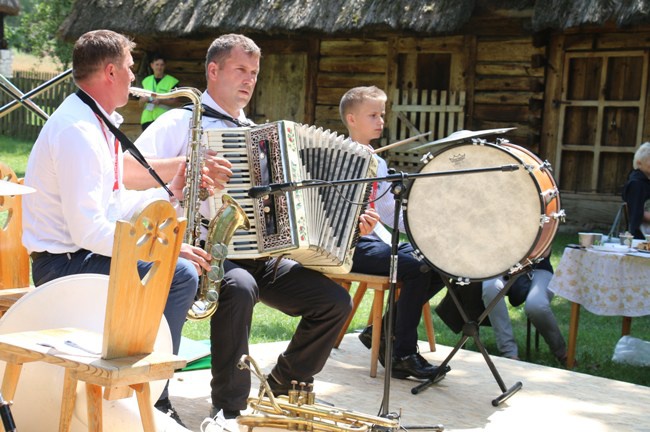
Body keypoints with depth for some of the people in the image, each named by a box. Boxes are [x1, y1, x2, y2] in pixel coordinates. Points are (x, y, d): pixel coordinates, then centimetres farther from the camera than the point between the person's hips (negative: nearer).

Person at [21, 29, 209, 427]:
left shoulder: (98, 123, 13)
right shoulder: (77, 131, -21)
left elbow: (111, 204, 17)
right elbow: (88, 232, -26)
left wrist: (169, 192, 8)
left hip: (79, 253, 11)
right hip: (64, 263, -11)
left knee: (184, 267, 13)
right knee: (179, 274, -21)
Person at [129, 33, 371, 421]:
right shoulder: (184, 121, 0)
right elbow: (129, 170, -14)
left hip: (260, 256, 7)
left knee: (334, 300, -8)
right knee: (240, 288, -38)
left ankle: (284, 388, 14)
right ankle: (229, 408, -21)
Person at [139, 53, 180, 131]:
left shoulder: (171, 81, 4)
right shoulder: (146, 81, 16)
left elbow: (174, 101, -1)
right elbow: (140, 103, 18)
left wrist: (161, 101, -16)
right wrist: (144, 99, -5)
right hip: (147, 118, 4)